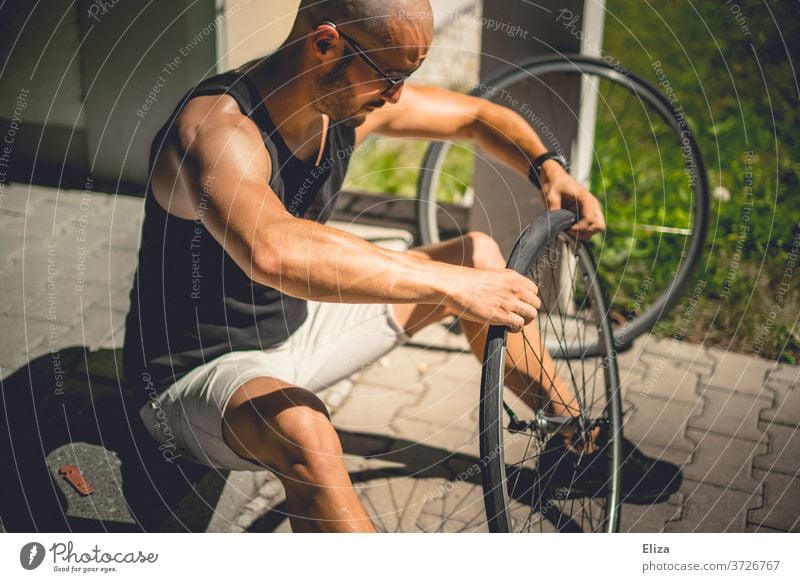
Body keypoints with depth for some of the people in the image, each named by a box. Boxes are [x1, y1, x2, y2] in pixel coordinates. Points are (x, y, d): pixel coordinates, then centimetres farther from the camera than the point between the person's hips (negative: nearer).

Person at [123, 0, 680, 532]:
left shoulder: (355, 101, -8)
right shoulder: (215, 125, -31)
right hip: (196, 374, -7)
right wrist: (452, 285, -49)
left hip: (296, 329, 8)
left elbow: (478, 115, 9)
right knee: (304, 433, -43)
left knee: (479, 254, 5)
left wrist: (549, 169, -9)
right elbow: (273, 250, -53)